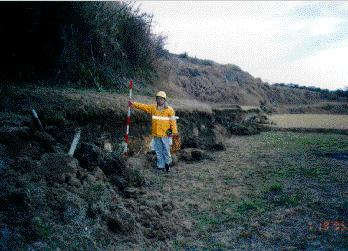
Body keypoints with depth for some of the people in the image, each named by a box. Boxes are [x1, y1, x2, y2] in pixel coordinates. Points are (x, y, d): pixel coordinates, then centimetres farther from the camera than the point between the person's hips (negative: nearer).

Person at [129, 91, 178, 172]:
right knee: (158, 151, 10)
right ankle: (160, 165, 19)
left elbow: (173, 121, -4)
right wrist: (133, 104, -10)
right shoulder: (153, 108, 7)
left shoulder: (169, 110, -3)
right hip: (156, 134, 4)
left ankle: (167, 163, 21)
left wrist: (174, 131, -8)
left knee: (166, 150, 0)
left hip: (165, 134, -4)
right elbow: (143, 106, 1)